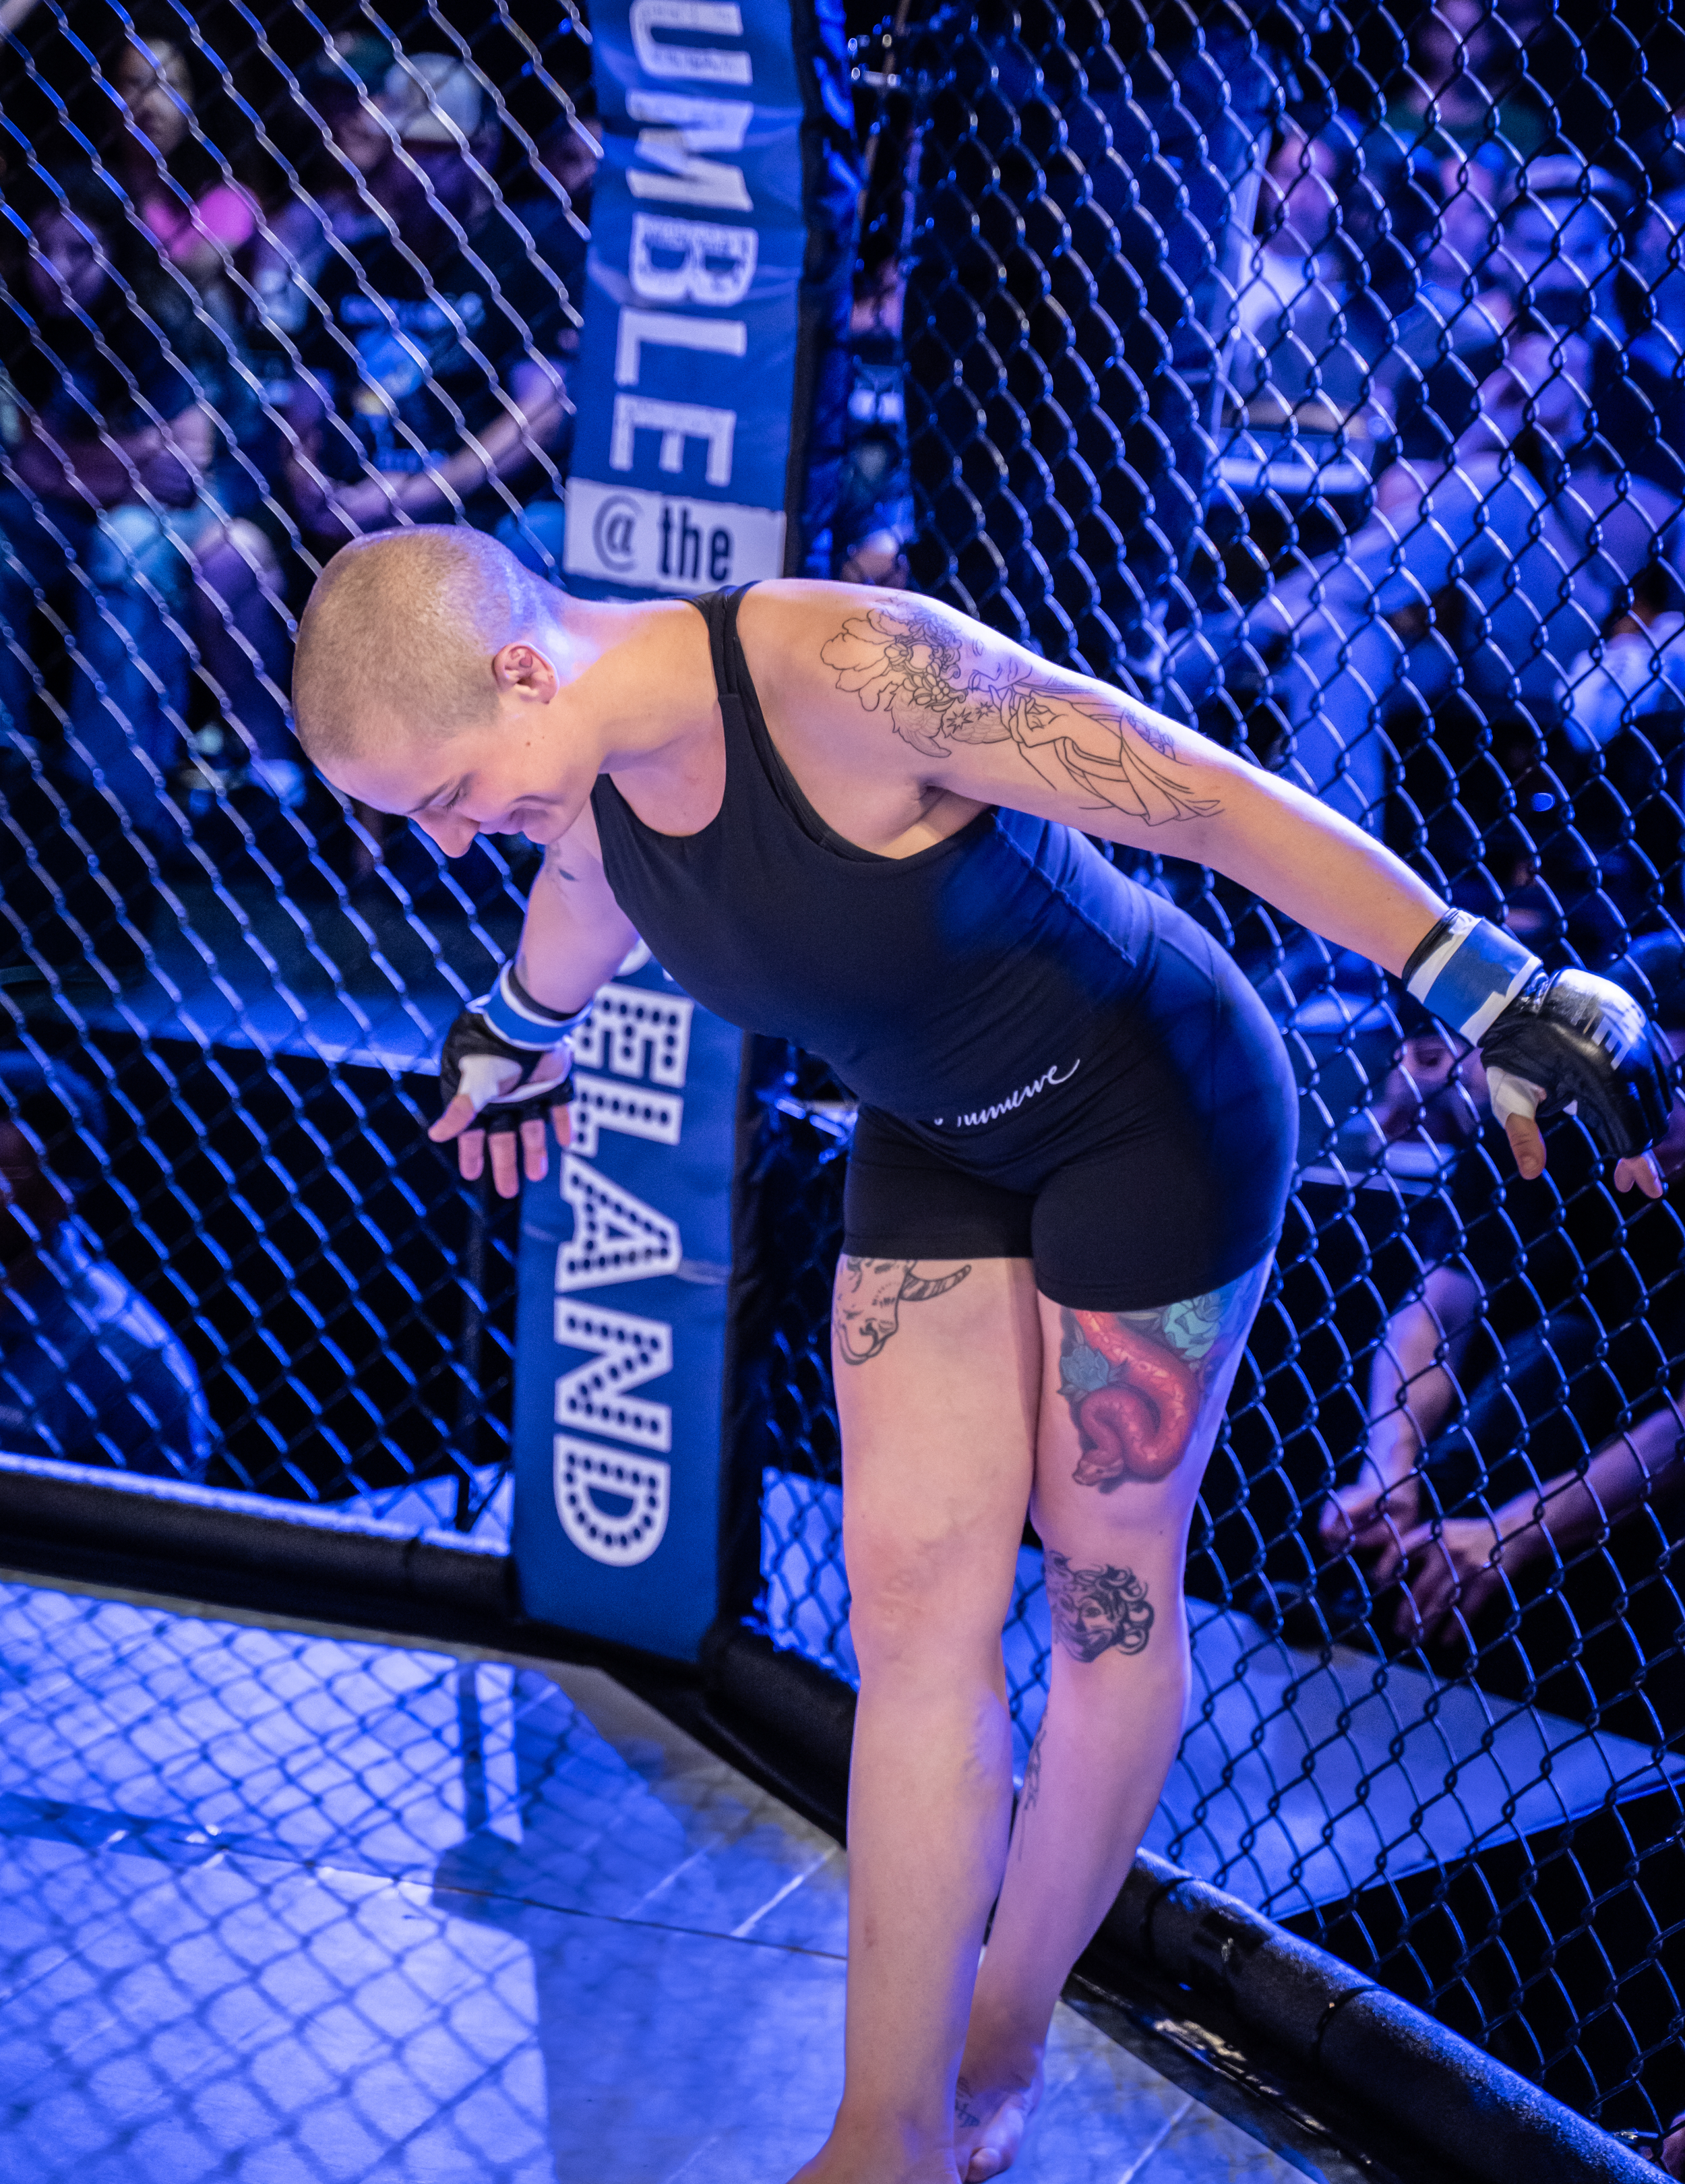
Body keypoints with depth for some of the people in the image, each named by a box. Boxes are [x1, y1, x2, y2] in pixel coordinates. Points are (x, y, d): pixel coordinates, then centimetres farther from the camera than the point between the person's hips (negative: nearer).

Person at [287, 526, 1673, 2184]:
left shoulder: (851, 671, -35)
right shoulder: (577, 787, -12)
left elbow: (1214, 802, -32)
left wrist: (1500, 997, -30)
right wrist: (501, 1047, 35)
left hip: (1157, 1108, -6)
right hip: (939, 1143, 6)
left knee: (1105, 1589, 6)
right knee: (911, 1600, -1)